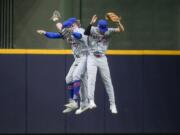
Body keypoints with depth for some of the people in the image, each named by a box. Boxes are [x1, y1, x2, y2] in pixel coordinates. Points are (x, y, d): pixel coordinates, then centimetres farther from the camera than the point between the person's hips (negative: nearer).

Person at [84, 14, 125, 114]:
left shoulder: (108, 31, -4)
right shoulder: (93, 30, -10)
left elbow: (122, 30, -14)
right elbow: (86, 32, -32)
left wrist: (118, 22, -31)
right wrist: (91, 23, -48)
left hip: (102, 58, 2)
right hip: (92, 58, -2)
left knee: (107, 81, 5)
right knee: (91, 79, -16)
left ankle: (112, 104, 10)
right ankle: (91, 101, -21)